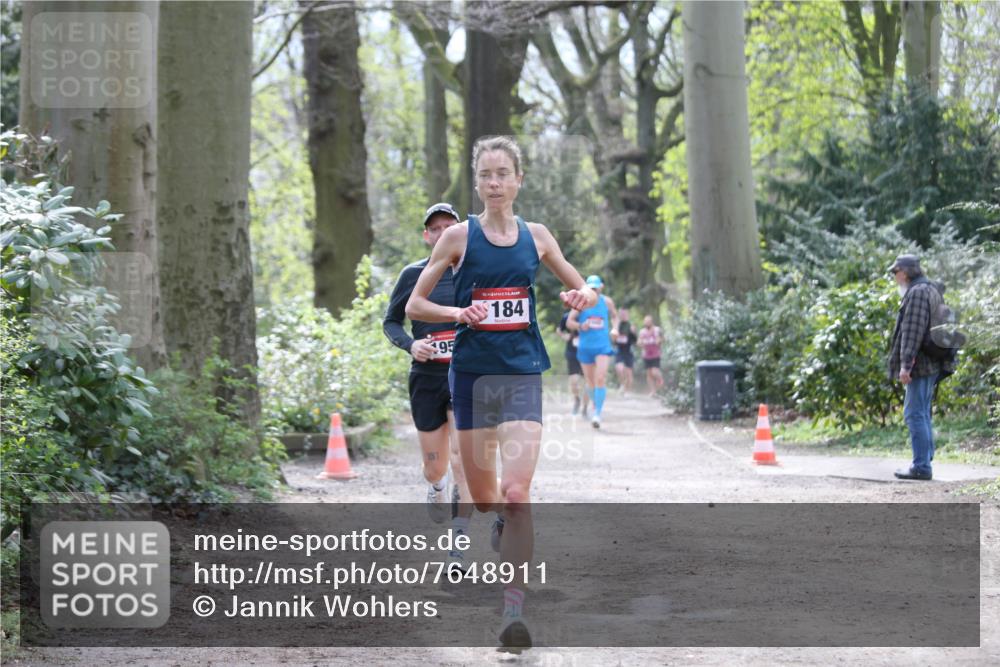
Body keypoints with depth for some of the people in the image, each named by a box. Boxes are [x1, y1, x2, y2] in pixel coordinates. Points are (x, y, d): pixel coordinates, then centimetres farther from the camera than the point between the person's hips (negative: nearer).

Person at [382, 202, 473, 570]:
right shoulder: (413, 274, 4)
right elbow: (390, 322, 11)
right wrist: (410, 344, -9)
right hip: (426, 377, 1)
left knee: (462, 457, -18)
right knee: (434, 468, 7)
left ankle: (458, 547, -16)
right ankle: (437, 491, 46)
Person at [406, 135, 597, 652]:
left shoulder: (536, 236, 6)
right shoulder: (459, 237, 0)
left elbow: (581, 288, 19)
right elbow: (414, 305, 3)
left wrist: (582, 297, -4)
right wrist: (458, 312, -15)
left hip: (522, 375, 0)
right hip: (471, 373, 0)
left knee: (516, 492, -16)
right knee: (483, 498, 10)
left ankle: (514, 607, -16)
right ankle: (504, 523, 46)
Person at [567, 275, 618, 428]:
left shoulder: (607, 301, 3)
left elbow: (614, 316, 21)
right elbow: (569, 322, 1)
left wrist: (614, 328, 1)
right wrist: (580, 326, -19)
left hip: (603, 346, -1)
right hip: (585, 347, 1)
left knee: (601, 378, -16)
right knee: (590, 380, 9)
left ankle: (598, 413, -18)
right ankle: (596, 405, 34)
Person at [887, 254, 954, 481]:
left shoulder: (917, 292, -13)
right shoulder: (932, 291, 19)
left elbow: (913, 330, -21)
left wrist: (906, 364, -23)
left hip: (920, 365, -10)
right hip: (932, 365, 10)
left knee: (915, 414, -9)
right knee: (923, 413, 16)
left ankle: (921, 466, -10)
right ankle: (925, 460, 20)